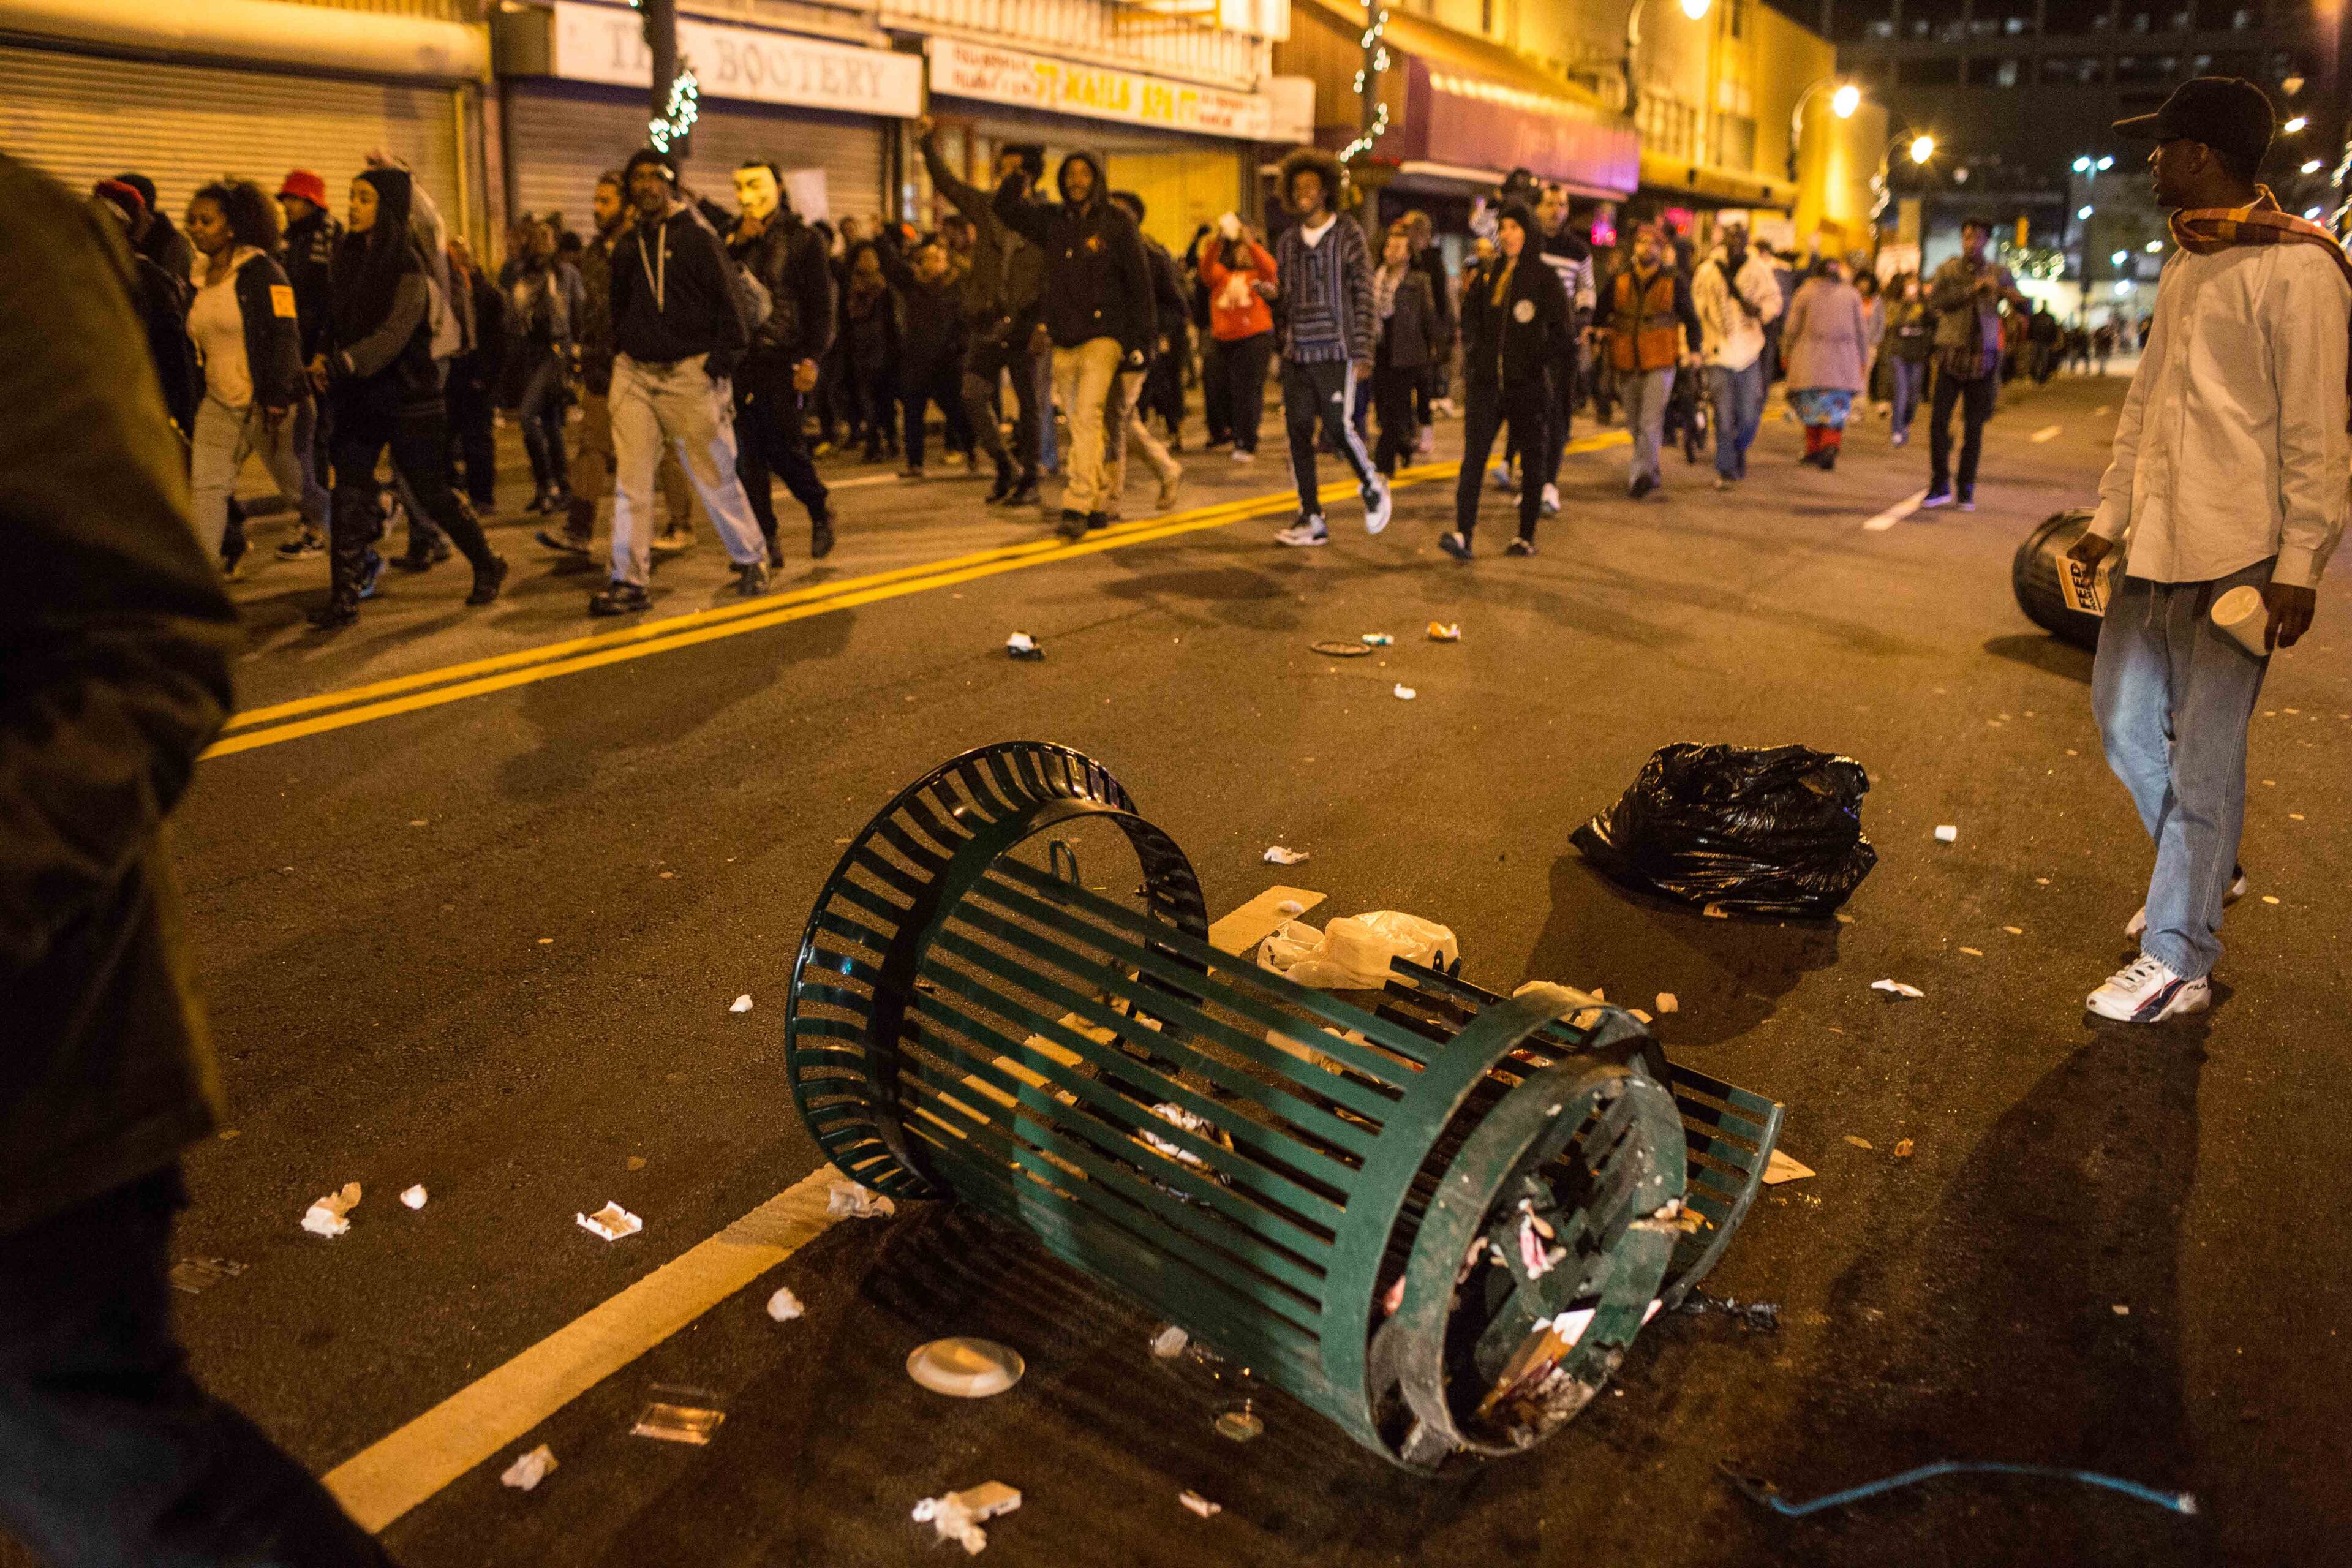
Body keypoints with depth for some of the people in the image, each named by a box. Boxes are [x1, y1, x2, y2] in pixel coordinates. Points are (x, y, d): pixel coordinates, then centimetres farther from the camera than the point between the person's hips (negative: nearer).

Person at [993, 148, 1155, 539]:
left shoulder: (1117, 224, -3)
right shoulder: (1052, 221, 10)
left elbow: (1139, 284, -4)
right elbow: (1007, 209, 22)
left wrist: (1140, 342, -9)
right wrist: (1018, 176, 1)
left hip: (1103, 337, -5)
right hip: (1063, 340, 6)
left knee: (1087, 418, -18)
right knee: (1080, 425, 10)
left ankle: (1076, 507, -21)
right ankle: (1099, 504, 20)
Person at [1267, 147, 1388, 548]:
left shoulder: (1348, 235, 0)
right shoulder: (1288, 241, 14)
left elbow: (1364, 293, -3)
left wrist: (1363, 351, -9)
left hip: (1335, 351, -5)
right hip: (1296, 353, 5)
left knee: (1338, 426, -12)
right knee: (1298, 432, 1)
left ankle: (1372, 487, 16)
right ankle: (1311, 519, 9)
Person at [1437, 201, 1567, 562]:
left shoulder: (1544, 276, -2)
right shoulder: (1485, 272, 10)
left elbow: (1565, 327, -3)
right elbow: (1471, 322, 19)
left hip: (1528, 382, -3)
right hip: (1486, 379, 3)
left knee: (1532, 457, 7)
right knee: (1474, 454, -10)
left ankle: (1527, 535, 16)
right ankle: (1464, 533, -16)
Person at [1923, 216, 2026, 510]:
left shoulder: (1999, 273, 4)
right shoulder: (1948, 270, 2)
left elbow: (2023, 307, 1)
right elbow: (1935, 301, -14)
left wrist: (2011, 295, -22)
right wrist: (1973, 289, -22)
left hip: (1984, 356, 1)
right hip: (1951, 354, -1)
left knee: (1974, 426, 3)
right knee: (1939, 420, -8)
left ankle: (1967, 489, 11)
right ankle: (1940, 486, 4)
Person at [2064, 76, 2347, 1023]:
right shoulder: (2185, 263, 15)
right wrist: (2109, 518, 18)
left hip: (2238, 555, -9)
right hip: (2157, 543, 9)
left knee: (2204, 755, -4)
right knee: (2125, 716, 17)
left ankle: (2176, 965, 3)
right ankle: (2208, 871, 40)